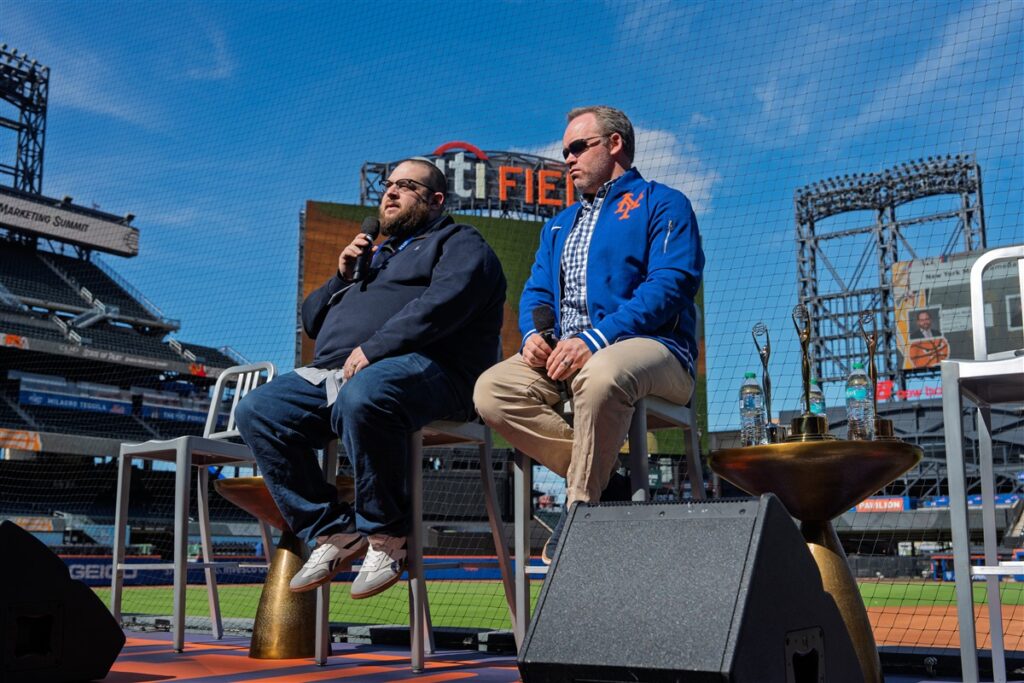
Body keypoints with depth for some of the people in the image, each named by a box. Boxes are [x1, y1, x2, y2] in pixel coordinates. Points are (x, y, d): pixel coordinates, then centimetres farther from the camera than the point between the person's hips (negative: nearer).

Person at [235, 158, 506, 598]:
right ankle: (333, 532, -12)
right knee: (257, 411, -12)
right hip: (332, 374, 8)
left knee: (361, 398, -40)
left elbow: (443, 301, -11)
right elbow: (312, 319, 34)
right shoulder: (375, 256, 36)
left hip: (421, 368, -8)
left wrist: (374, 347, -21)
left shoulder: (459, 244, 12)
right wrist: (343, 278, 15)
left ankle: (385, 535, -21)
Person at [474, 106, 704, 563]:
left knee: (600, 374, -41)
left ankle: (581, 502, -24)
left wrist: (595, 339, -22)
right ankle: (604, 478, -16)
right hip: (564, 356, 6)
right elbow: (537, 292, 24)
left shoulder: (662, 204, 6)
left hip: (650, 348, -6)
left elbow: (670, 286, -10)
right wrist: (533, 333, -3)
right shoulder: (560, 225, 29)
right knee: (492, 390, -22)